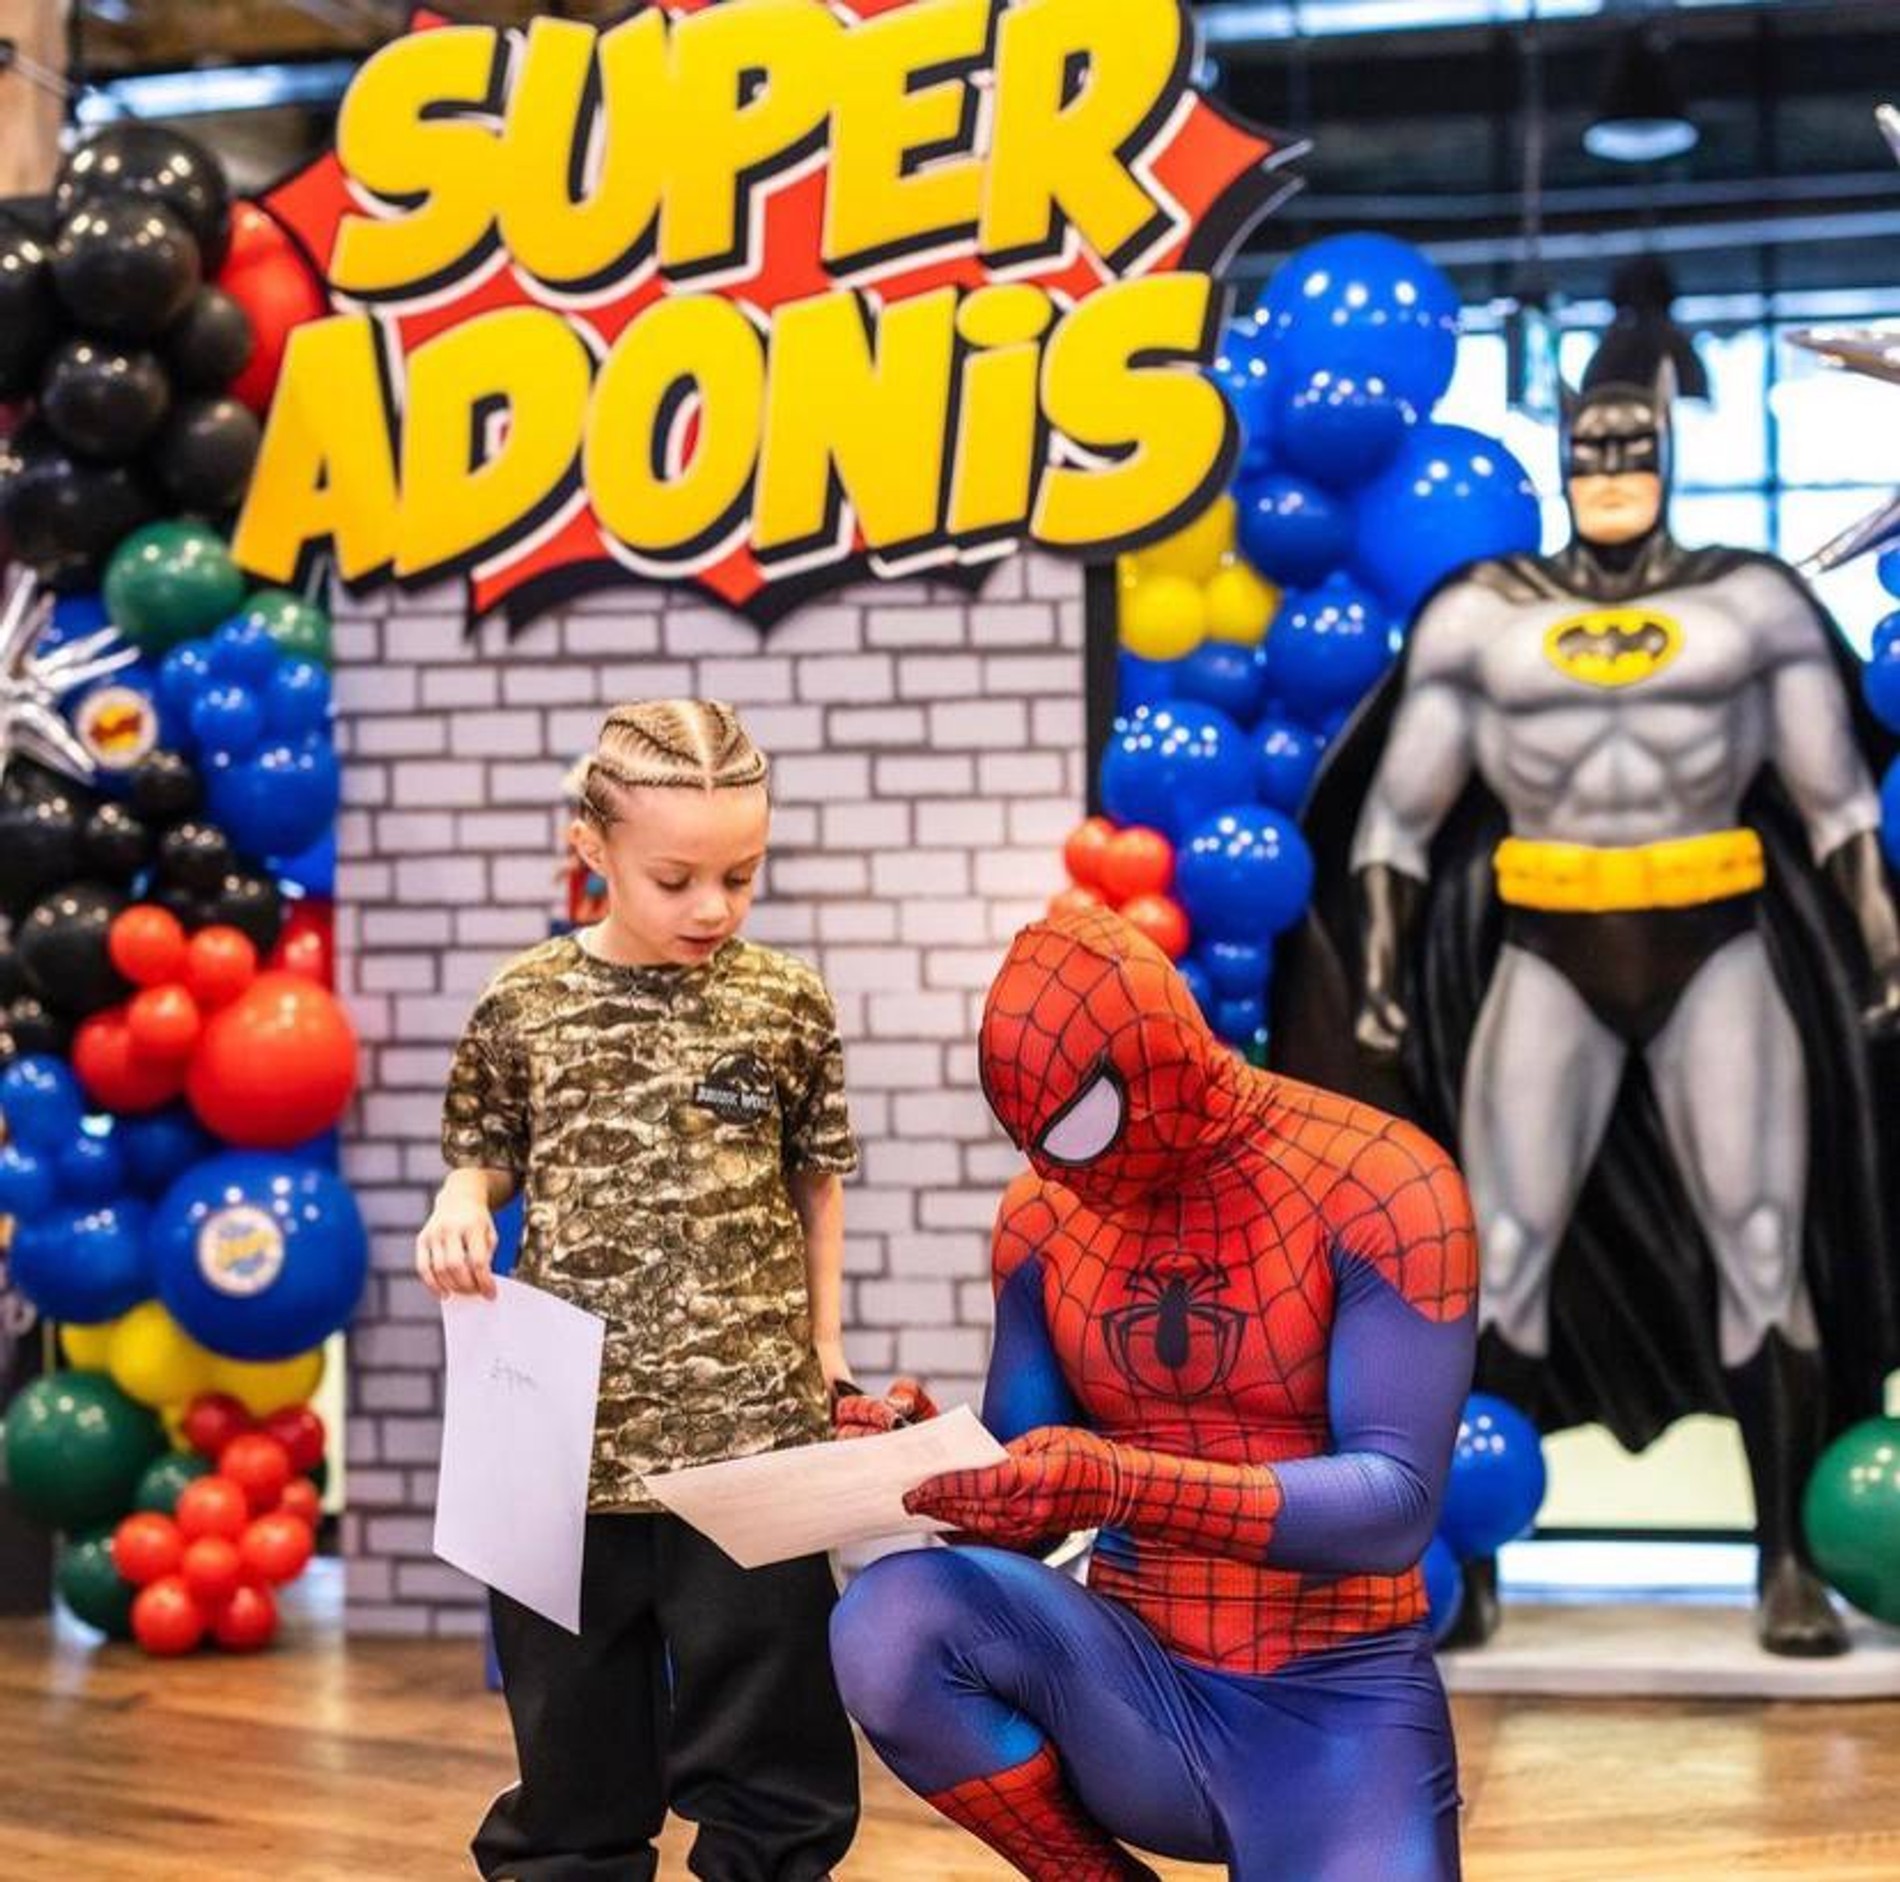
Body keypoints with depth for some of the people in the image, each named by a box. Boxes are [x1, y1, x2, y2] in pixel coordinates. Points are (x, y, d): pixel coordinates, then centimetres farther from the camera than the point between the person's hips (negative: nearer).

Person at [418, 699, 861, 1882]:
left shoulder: (788, 1005, -2)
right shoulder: (523, 1006, -2)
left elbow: (817, 1179, 8)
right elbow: (488, 1157, 10)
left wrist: (822, 1336, 8)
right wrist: (460, 1212, -11)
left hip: (752, 1418, -1)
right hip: (570, 1417, 1)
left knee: (760, 1692, 8)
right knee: (571, 1699, 12)